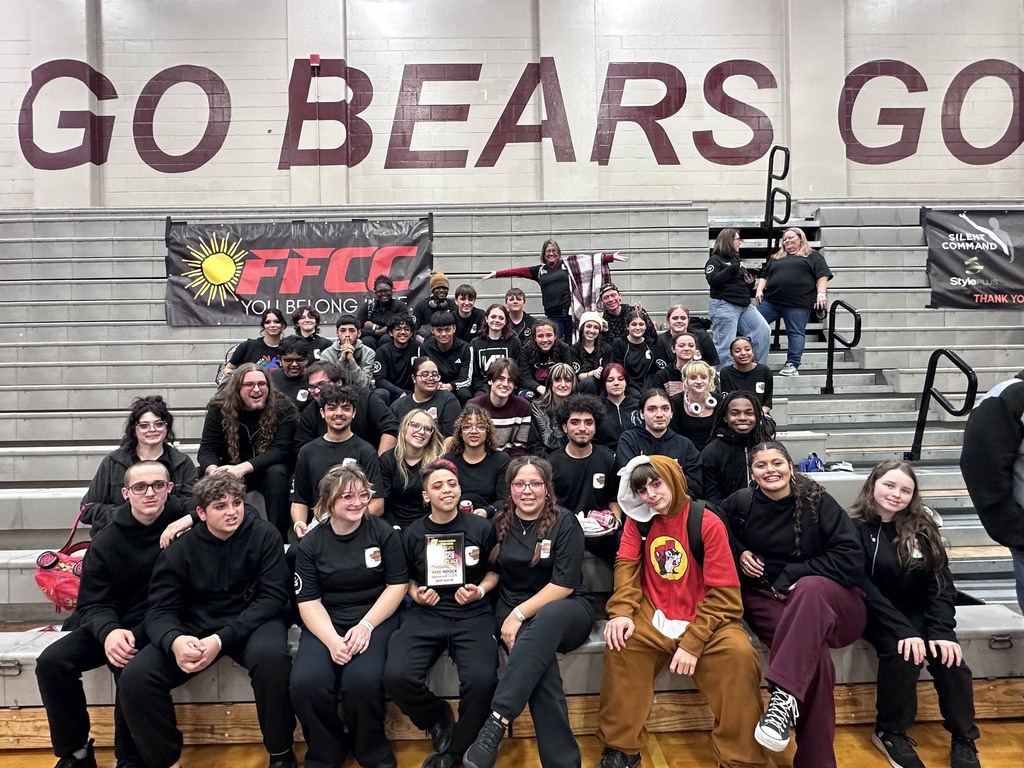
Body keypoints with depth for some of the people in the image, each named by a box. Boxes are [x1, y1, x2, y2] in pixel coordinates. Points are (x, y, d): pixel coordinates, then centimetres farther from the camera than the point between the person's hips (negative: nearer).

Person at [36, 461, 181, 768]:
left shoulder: (182, 519, -8)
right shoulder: (106, 542, -1)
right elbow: (92, 603, -4)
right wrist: (109, 630, -28)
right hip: (115, 623, 5)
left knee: (129, 667, -33)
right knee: (51, 662, -14)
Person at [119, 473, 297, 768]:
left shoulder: (264, 535, -9)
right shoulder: (180, 547, -4)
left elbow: (272, 598, -13)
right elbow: (160, 610, -6)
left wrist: (222, 639, -26)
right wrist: (174, 640, -32)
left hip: (253, 622, -2)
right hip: (196, 626, 3)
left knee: (271, 655, -37)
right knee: (134, 677, -20)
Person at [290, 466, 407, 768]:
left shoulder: (384, 533, -1)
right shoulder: (311, 544, 1)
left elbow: (397, 585, -1)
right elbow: (309, 602, -3)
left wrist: (365, 625, -15)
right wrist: (332, 640, -20)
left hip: (376, 617, -1)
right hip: (326, 622, 2)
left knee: (361, 680, -30)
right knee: (305, 683, -26)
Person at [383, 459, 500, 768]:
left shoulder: (481, 527, 3)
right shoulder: (412, 534, 7)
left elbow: (495, 570, 15)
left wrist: (480, 591, -4)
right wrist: (415, 593, 1)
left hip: (473, 613, -1)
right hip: (426, 613, 2)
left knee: (481, 680, -29)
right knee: (396, 677, -26)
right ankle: (438, 718, 9)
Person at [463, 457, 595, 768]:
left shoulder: (565, 523, -4)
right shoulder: (500, 524, 7)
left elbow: (564, 584, -11)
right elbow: (494, 572, 15)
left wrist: (520, 614, -19)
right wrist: (510, 616, -3)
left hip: (567, 610, -2)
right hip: (513, 610, 2)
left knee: (546, 619, -39)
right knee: (541, 667, -32)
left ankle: (497, 722, -41)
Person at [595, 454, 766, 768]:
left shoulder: (708, 523, -13)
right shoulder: (638, 519, 1)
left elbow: (723, 593, -14)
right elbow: (626, 564, -1)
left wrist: (692, 643, -20)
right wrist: (621, 611, -20)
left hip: (704, 618, -2)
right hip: (653, 616, 3)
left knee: (739, 654, -30)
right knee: (619, 641, -25)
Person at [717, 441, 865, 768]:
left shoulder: (817, 501, -3)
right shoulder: (741, 503, 2)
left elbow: (851, 559, -9)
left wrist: (791, 575, -14)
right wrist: (738, 553, 1)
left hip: (833, 602, 0)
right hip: (766, 600, 1)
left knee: (810, 587, -39)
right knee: (813, 653, -34)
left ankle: (784, 697, -51)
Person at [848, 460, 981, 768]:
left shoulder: (922, 527, 2)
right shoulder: (855, 528, -10)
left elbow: (941, 582, -2)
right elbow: (862, 586, -16)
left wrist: (941, 631, -17)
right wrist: (903, 630, -26)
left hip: (919, 613, 4)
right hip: (876, 613, -3)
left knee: (949, 657, -24)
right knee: (902, 652, -31)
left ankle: (964, 739, -4)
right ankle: (890, 732, -11)